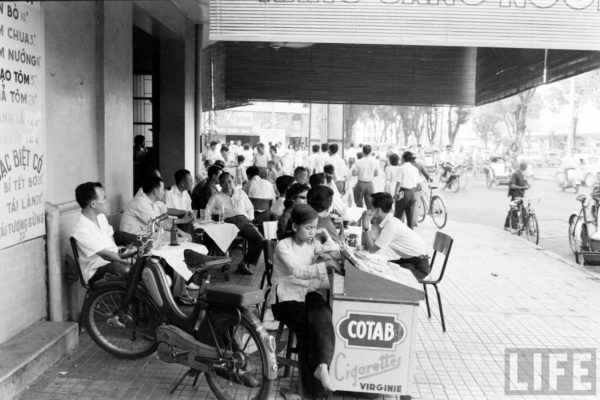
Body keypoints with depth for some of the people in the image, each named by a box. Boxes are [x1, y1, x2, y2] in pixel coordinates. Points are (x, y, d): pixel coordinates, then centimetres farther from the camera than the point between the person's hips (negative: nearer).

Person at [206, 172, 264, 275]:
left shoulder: (241, 193, 28)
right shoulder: (216, 197, 19)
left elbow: (250, 209, 30)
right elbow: (206, 213, 11)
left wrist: (249, 218, 11)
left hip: (243, 219, 3)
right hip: (228, 221, -2)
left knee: (259, 239, -25)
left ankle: (244, 263, -13)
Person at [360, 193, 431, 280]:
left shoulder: (391, 225, -26)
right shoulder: (378, 222, 0)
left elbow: (372, 249, -25)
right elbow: (365, 244, -6)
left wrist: (366, 227, -26)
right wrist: (365, 225, -16)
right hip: (406, 258, 8)